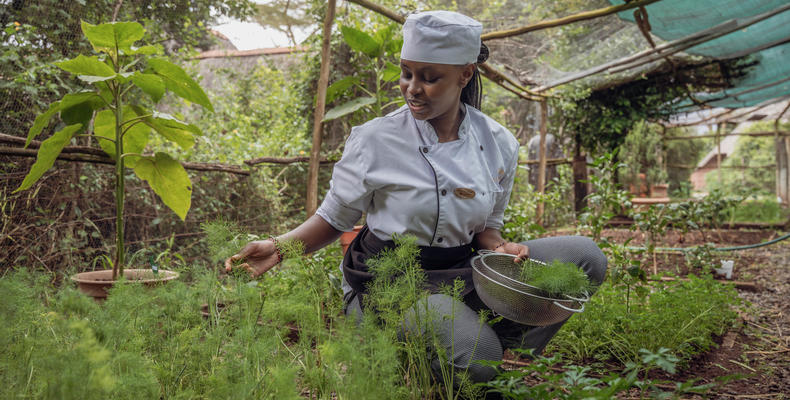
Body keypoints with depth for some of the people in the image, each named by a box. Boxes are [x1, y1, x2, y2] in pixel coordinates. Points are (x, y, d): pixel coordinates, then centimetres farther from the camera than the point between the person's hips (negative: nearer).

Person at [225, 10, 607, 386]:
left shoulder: (499, 144, 0)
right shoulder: (375, 140, -11)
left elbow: (486, 225, 11)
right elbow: (333, 219, -1)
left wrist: (499, 247, -12)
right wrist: (279, 247, -17)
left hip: (460, 275, 5)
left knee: (584, 256, -7)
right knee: (473, 356, -32)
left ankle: (505, 353, 2)